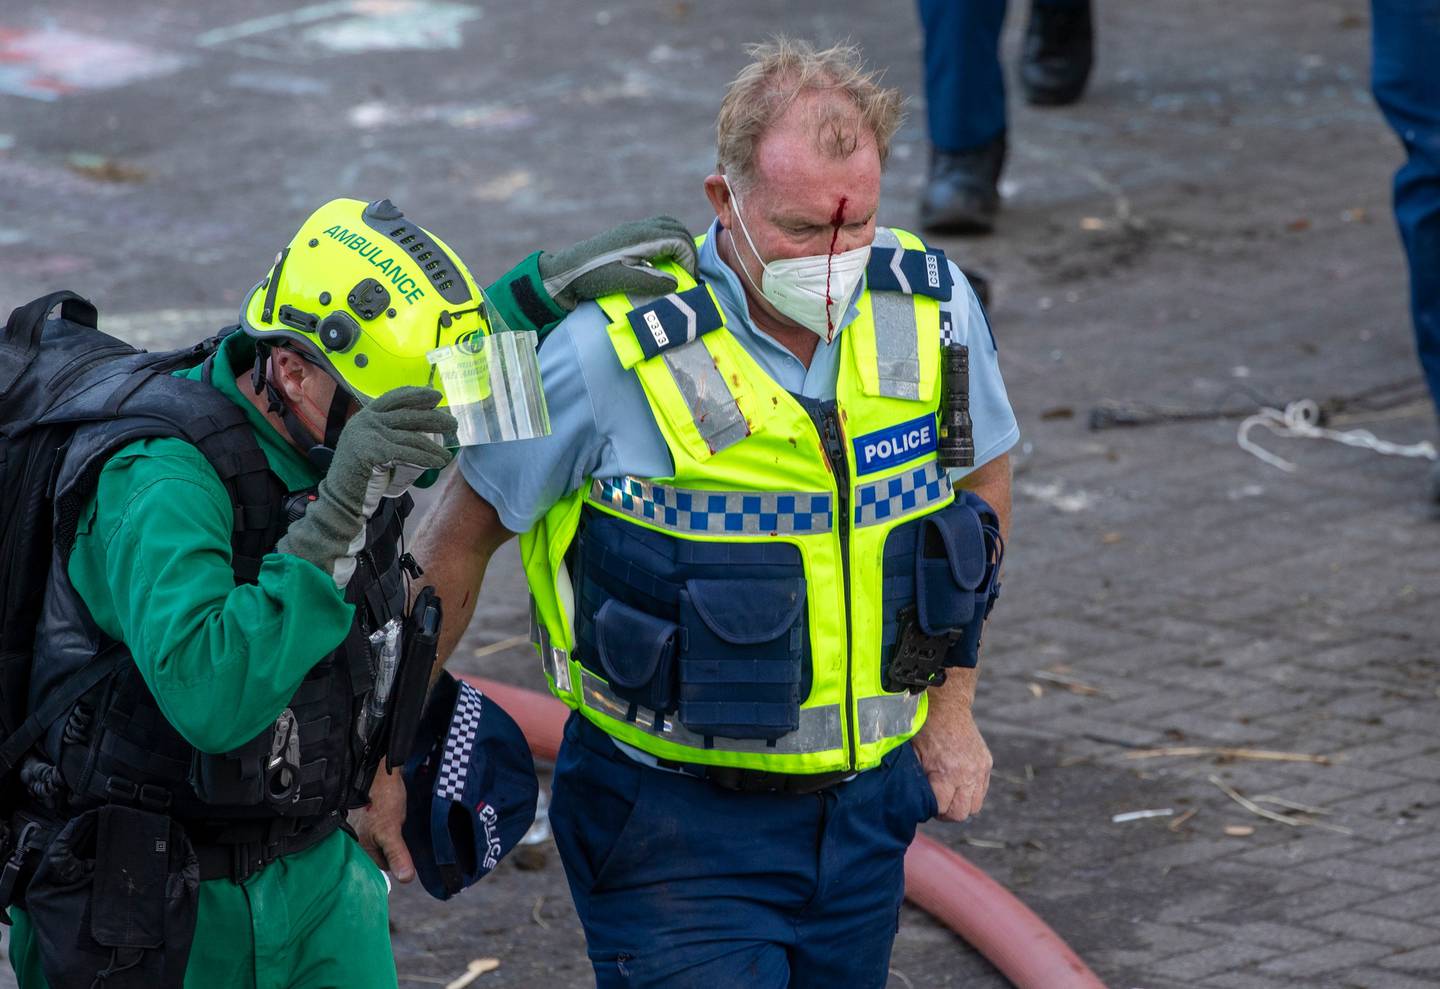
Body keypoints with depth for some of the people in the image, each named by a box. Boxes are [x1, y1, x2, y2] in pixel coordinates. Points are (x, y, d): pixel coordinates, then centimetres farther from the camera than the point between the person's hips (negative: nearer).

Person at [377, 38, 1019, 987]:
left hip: (864, 803, 5)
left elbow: (982, 480, 14)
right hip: (676, 821, -5)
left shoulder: (933, 310, -6)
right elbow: (466, 528, -5)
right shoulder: (619, 352, -19)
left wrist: (951, 707, 15)